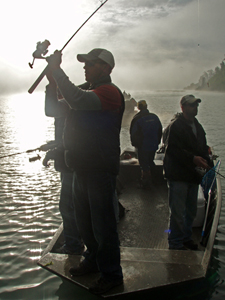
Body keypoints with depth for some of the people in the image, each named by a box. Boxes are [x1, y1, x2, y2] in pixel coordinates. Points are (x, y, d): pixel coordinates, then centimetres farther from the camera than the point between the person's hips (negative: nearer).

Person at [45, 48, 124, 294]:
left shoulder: (110, 92, -15)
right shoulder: (88, 92, 17)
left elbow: (77, 100, -33)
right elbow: (57, 108, 19)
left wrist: (57, 69, -22)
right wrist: (52, 75, 8)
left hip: (100, 170, -10)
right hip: (82, 168, 10)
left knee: (102, 224, 0)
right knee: (84, 221, 21)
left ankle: (111, 274, 16)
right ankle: (93, 260, 40)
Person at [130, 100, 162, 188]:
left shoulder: (137, 119, -15)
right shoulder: (154, 117, 1)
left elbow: (133, 134, -11)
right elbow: (160, 131, 9)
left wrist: (135, 144, 3)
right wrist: (157, 142, 18)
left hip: (142, 147, -5)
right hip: (153, 145, 5)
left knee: (144, 165, 4)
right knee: (150, 162, 23)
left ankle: (145, 182, 9)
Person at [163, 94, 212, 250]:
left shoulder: (198, 126, 15)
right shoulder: (175, 126, -11)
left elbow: (203, 148, 21)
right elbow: (172, 149, -19)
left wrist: (207, 162, 4)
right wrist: (192, 158, -25)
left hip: (193, 175, 8)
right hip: (178, 175, -8)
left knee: (191, 210, 18)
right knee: (178, 212, -3)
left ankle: (186, 237, 35)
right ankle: (176, 243, 12)